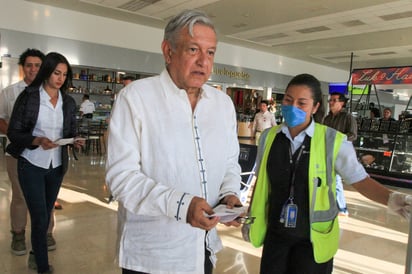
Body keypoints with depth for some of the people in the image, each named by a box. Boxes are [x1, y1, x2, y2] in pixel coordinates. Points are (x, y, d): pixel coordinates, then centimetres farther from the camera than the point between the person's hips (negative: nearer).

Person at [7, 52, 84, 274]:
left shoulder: (69, 102, 4)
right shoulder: (28, 96, -9)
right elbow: (13, 132, -9)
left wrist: (75, 141, -13)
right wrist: (38, 141, -25)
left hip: (57, 166, 4)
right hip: (31, 165, -4)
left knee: (45, 214, 15)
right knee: (40, 217, -2)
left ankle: (36, 254, 37)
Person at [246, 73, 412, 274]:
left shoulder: (333, 141, -13)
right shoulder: (268, 137, -3)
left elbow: (360, 180, -8)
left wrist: (390, 198, -26)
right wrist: (251, 218, 12)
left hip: (313, 238, -2)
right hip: (275, 234, 3)